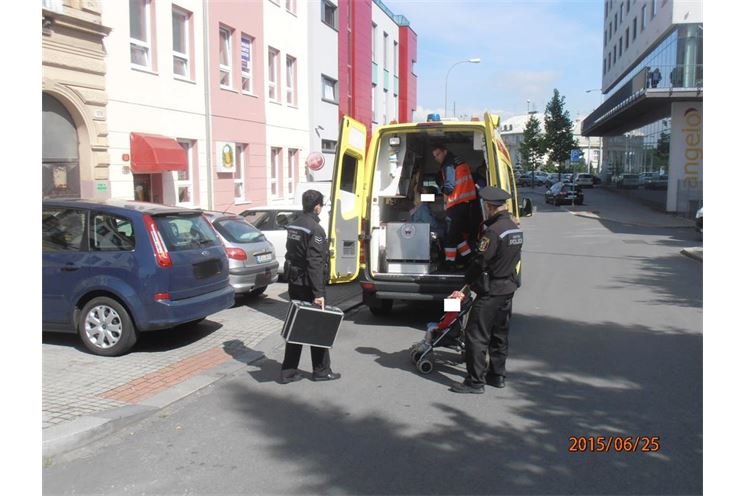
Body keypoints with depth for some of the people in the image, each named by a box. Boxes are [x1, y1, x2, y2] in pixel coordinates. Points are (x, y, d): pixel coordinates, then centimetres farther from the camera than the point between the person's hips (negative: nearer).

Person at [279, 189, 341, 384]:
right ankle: (322, 371, 16)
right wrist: (319, 293, -24)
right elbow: (315, 263, -23)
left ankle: (288, 371, 15)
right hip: (309, 286, -8)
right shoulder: (315, 229, -18)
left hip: (294, 283, 8)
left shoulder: (294, 226, 9)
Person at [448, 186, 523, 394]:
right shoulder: (515, 229, 8)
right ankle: (497, 375, 27)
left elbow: (480, 262, -19)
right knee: (499, 334, 18)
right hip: (508, 288, 9)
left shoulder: (493, 231, -21)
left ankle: (475, 381, -1)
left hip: (491, 291, -9)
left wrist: (468, 283, -4)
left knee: (476, 335, -3)